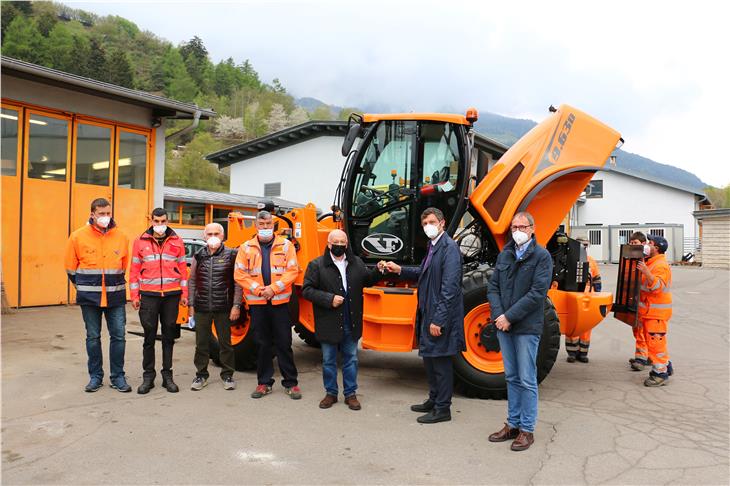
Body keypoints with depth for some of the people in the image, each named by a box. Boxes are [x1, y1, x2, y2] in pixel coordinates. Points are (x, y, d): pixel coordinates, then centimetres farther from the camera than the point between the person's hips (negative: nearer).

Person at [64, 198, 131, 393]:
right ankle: (95, 376, 21)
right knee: (93, 337, 9)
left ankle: (118, 376, 14)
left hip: (115, 296, 1)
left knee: (118, 336, 2)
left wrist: (114, 285, 11)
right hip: (89, 296, -1)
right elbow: (71, 268, 6)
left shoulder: (121, 237, 2)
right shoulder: (78, 237, -3)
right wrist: (84, 287, 11)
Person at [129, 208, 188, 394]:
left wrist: (184, 293, 2)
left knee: (169, 336, 8)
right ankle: (148, 377, 15)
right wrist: (134, 296, 0)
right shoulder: (140, 242, 3)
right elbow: (134, 270, 5)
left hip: (172, 295, 1)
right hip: (148, 295, -1)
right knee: (149, 337, 4)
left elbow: (183, 268, 6)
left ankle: (167, 376, 17)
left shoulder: (177, 241, 4)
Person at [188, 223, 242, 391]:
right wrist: (191, 305, 5)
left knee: (225, 342, 8)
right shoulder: (198, 256, 7)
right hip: (202, 307, 3)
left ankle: (227, 375, 21)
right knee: (201, 343, 10)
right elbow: (192, 281, 11)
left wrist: (236, 305, -8)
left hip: (223, 308, -2)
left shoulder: (231, 255, -2)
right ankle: (201, 375, 24)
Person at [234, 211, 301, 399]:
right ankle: (264, 383, 20)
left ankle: (290, 382, 13)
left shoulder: (286, 245, 2)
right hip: (257, 302, 1)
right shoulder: (246, 248, 5)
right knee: (262, 343, 9)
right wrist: (258, 289, -11)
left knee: (284, 343, 3)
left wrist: (273, 288, -14)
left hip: (280, 301, -1)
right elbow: (239, 274, 1)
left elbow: (292, 271, -5)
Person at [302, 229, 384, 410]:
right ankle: (330, 393, 26)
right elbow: (307, 290, -8)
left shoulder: (356, 263, 7)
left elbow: (367, 280, 16)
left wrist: (378, 271, -4)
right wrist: (329, 299, -17)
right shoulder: (317, 265, -5)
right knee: (329, 360, 10)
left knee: (351, 359, 11)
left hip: (351, 323, 3)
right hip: (329, 323, -3)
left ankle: (350, 394, 24)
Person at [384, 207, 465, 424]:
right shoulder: (433, 246, 11)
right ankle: (434, 400, 34)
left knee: (441, 361, 2)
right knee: (429, 358, 19)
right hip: (428, 313, 9)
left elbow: (449, 288, -22)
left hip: (441, 316, -9)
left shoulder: (449, 248, -17)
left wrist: (438, 320, -22)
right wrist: (400, 270, 9)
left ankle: (442, 409, 15)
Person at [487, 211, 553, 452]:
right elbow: (493, 287, 8)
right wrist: (498, 315, -8)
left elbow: (537, 293, -15)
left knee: (527, 380, 1)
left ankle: (527, 430, 12)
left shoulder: (541, 256, -6)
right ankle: (512, 424, 25)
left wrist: (510, 316, -17)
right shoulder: (504, 255, 11)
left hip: (527, 327, -5)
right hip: (504, 326, 6)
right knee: (512, 378, 14)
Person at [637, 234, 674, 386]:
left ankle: (660, 374, -3)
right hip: (649, 310, 11)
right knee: (654, 341, 19)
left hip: (657, 312, -11)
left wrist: (646, 272, -38)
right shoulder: (651, 262, 17)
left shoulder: (661, 265, -16)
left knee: (656, 341, -8)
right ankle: (665, 366, 31)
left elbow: (657, 286, -28)